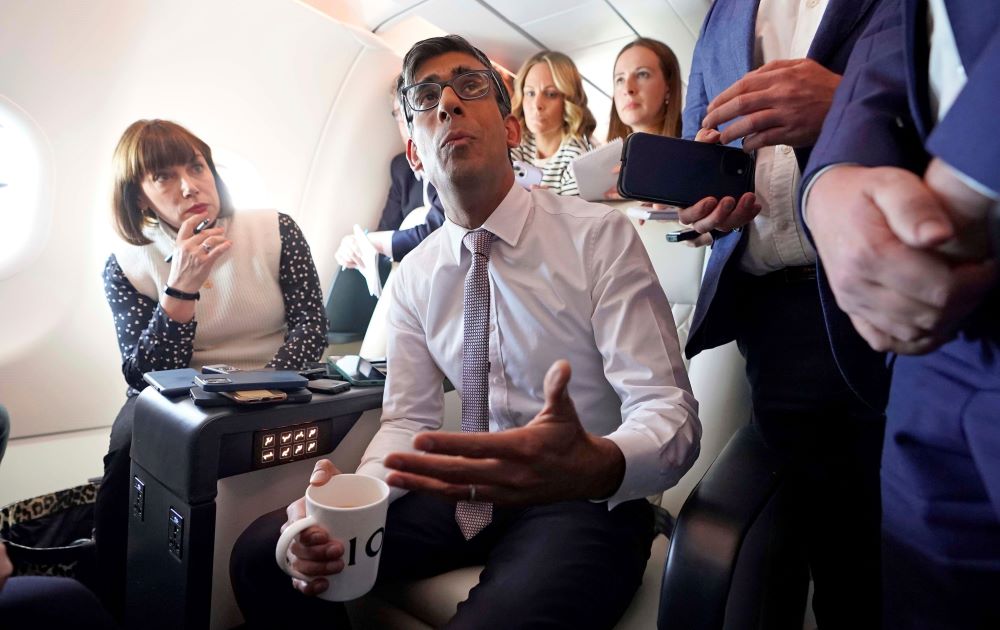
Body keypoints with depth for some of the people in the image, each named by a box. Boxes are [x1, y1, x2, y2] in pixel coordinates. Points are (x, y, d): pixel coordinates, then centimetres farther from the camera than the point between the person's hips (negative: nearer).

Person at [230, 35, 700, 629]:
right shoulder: (414, 275, 3)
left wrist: (597, 466, -40)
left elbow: (670, 411, -17)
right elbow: (408, 421, 4)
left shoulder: (601, 234, -13)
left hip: (587, 501, -3)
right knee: (262, 553, -7)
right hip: (469, 492, 4)